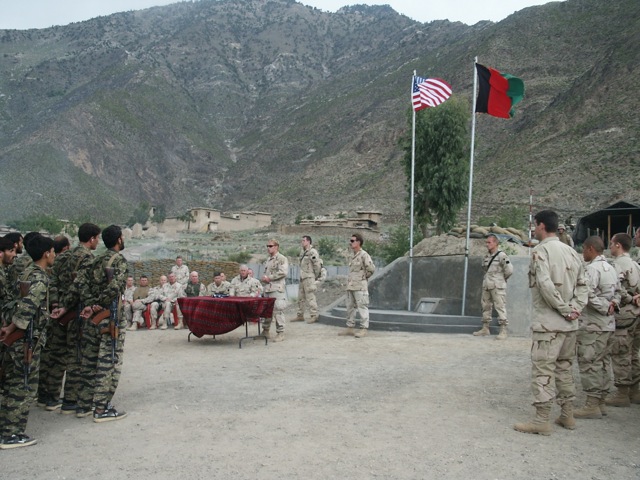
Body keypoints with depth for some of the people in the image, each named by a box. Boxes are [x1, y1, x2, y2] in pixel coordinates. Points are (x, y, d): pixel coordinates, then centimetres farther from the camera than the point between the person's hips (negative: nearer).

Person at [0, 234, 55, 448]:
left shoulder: (27, 274, 14)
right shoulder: (40, 278, -15)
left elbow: (19, 302, 13)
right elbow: (28, 306, -27)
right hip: (28, 339, -9)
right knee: (25, 387, -1)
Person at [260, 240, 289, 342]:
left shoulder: (282, 259, -7)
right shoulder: (268, 260, 20)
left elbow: (283, 272, -19)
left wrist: (269, 278, -16)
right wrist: (263, 278, 5)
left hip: (277, 289, -8)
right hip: (267, 289, 9)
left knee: (278, 311, -8)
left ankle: (280, 333, -1)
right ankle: (265, 331, 24)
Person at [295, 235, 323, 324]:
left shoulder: (312, 252, -14)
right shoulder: (304, 252, 15)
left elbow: (317, 265, -18)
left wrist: (316, 277, -12)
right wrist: (301, 275, 16)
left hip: (309, 279, -10)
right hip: (303, 278, 10)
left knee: (310, 298, -7)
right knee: (301, 298, 14)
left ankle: (314, 316, 0)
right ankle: (300, 315, 22)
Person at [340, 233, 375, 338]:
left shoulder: (364, 255, -10)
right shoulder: (352, 256, 16)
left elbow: (371, 269, -14)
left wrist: (364, 277, -2)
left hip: (360, 287, -9)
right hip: (350, 286, 9)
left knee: (362, 307, -5)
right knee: (350, 307, 11)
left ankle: (363, 329, -2)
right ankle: (350, 328, 17)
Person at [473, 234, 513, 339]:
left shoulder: (501, 256, -10)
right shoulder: (486, 257, 12)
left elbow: (509, 270, -13)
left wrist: (501, 279, 0)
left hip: (497, 287, -8)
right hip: (486, 286, 8)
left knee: (500, 308, -7)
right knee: (486, 307, 12)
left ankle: (503, 331, -7)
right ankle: (485, 329, 21)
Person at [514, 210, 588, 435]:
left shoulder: (541, 251, -12)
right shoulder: (571, 252, 11)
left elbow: (545, 285, -23)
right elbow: (582, 285, 8)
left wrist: (564, 310, -15)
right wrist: (575, 308, -2)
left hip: (548, 322, -8)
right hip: (569, 324, 8)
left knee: (543, 370, -2)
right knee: (564, 368, 17)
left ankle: (542, 420, 0)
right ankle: (567, 415, 24)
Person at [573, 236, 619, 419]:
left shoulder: (592, 268, -15)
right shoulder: (610, 268, 14)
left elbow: (588, 295, -25)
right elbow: (618, 291, 17)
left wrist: (606, 308, -14)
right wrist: (612, 304, 0)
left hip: (592, 324, -9)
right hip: (608, 324, 9)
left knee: (589, 364, -3)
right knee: (601, 364, 15)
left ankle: (592, 405, 0)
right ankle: (600, 402, 22)